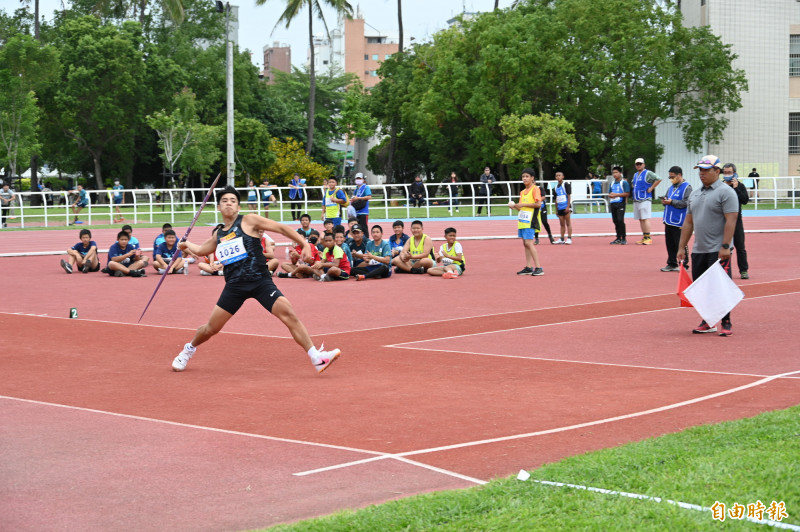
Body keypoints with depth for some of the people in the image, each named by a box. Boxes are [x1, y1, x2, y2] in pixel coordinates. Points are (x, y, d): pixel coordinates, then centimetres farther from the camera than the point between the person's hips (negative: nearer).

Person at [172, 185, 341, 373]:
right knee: (211, 328, 6)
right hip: (235, 285, 4)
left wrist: (305, 245, -10)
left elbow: (282, 228, -3)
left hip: (260, 281, -4)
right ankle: (189, 350, 37)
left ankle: (316, 357, -21)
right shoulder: (219, 234, 15)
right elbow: (201, 250, 38)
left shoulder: (248, 220, 0)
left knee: (288, 314, -21)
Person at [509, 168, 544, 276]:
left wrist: (523, 204, -16)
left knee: (529, 243, -14)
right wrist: (515, 206, 2)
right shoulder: (523, 192, 17)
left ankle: (538, 268, -13)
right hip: (522, 220, 8)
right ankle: (528, 268, 10)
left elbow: (538, 204, -17)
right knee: (525, 244, 7)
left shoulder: (535, 189, -7)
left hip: (529, 220, -8)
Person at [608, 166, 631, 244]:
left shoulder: (624, 182, -4)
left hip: (620, 203, -7)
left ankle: (624, 238, -9)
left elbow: (627, 193, -11)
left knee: (620, 220, -14)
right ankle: (618, 238, 14)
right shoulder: (612, 183, 17)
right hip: (613, 203, 7)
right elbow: (609, 193, 23)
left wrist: (616, 194, -13)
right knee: (615, 221, 7)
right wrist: (611, 195, -2)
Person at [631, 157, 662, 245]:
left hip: (645, 200, -8)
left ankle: (648, 238, -12)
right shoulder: (635, 175, 19)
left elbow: (658, 179, -15)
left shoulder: (647, 173, -5)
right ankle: (644, 237, 12)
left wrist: (651, 188, -14)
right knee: (640, 219, 8)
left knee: (645, 218, -12)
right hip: (636, 200, 8)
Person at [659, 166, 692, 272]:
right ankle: (671, 264, 18)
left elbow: (686, 202, -18)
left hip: (678, 222, -8)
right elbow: (667, 199, 27)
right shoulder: (671, 188, 17)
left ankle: (684, 264, 4)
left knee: (680, 244, -4)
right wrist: (664, 202, 3)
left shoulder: (687, 188, -7)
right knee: (670, 244, 10)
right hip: (668, 221, 8)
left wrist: (672, 202, -16)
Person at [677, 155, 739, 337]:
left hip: (718, 251, -7)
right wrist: (681, 247, 14)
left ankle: (726, 323, 3)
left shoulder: (726, 192, -7)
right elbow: (688, 222, 20)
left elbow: (731, 221, -14)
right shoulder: (695, 194, 16)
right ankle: (708, 322, 18)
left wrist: (725, 247, -21)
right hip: (698, 250, 7)